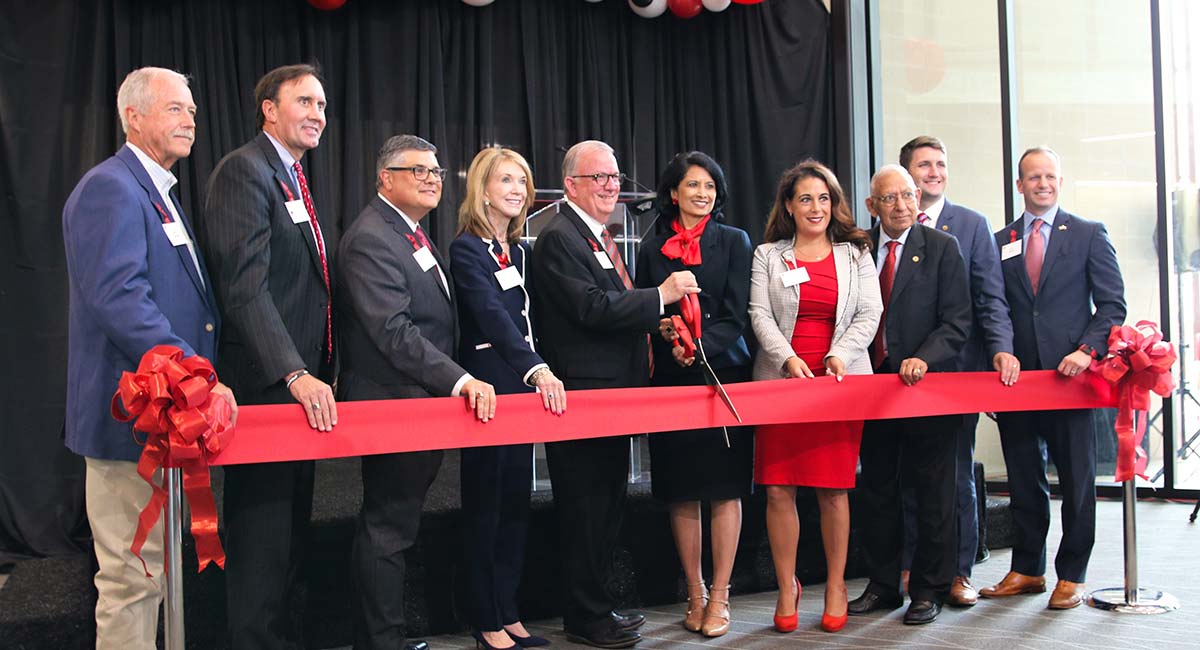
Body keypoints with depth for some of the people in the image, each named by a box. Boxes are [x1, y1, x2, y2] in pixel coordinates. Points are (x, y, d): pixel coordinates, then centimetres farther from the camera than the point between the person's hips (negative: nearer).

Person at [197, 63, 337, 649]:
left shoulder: (297, 182, 17)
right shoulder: (244, 171, -12)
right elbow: (244, 285, -22)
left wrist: (322, 372, 15)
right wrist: (294, 374, -29)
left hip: (302, 384, 9)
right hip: (263, 386, -9)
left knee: (291, 528, 16)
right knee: (262, 532, -2)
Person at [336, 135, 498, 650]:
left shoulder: (415, 236, 16)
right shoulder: (370, 239, -16)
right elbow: (394, 331, -25)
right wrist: (460, 381, -30)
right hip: (393, 406, -10)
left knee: (395, 526, 16)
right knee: (388, 531, -3)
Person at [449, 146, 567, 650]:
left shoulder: (520, 251, 15)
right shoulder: (466, 249, -9)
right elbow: (493, 316, -23)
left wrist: (543, 375, 4)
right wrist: (537, 369, -33)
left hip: (525, 385, 8)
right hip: (488, 386, -8)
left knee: (516, 504, 11)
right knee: (485, 506, 0)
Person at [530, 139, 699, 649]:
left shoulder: (602, 238, 18)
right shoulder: (559, 238, -12)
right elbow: (590, 307, -22)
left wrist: (648, 327, 8)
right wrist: (660, 296, -19)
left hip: (614, 391, 10)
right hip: (582, 392, -10)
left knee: (607, 504, 15)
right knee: (587, 507, -2)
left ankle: (596, 604, 26)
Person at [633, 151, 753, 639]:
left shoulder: (734, 242, 6)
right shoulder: (652, 246, 9)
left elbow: (736, 316, -2)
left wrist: (700, 344, -19)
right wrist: (663, 327, -13)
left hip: (724, 374, -1)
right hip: (671, 378, 2)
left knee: (725, 489, -1)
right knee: (681, 493, 4)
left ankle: (719, 596, 6)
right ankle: (694, 593, 15)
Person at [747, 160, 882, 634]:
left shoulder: (856, 254, 11)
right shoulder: (768, 256, 9)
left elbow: (869, 315, 4)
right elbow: (760, 315, 1)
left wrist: (840, 355, -12)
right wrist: (789, 359, -14)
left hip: (839, 382, 0)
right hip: (781, 379, 0)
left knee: (833, 489, 1)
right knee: (778, 489, -3)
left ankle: (836, 587, 14)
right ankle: (786, 588, 8)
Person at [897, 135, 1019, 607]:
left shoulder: (972, 225, 4)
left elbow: (990, 297, -1)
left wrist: (1002, 349, -16)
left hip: (958, 365, 0)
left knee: (957, 472, 7)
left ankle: (958, 572, 16)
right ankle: (910, 565, 19)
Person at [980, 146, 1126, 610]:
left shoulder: (1089, 234, 4)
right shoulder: (1000, 242, 11)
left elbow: (1112, 304, -1)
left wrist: (1087, 350, -15)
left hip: (1069, 375, -3)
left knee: (1076, 479, 3)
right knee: (1023, 479, 11)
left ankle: (1072, 575, 14)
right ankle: (1027, 570, 22)